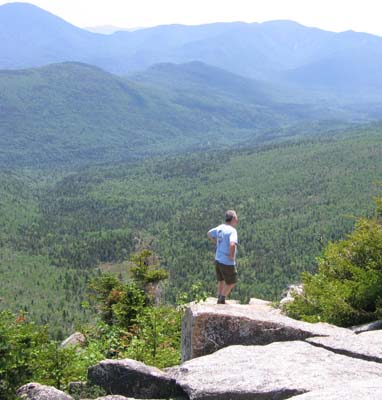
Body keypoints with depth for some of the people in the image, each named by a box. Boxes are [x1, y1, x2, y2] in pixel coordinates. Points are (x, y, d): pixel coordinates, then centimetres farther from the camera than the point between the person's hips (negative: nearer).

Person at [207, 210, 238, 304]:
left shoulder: (220, 228, 3)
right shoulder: (232, 231, -22)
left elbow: (209, 234, 22)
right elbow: (232, 245, -39)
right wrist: (232, 256, -23)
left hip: (218, 260, 8)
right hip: (227, 263, -8)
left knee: (221, 281, 24)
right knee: (231, 282, 14)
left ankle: (220, 301, 32)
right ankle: (221, 300, 17)